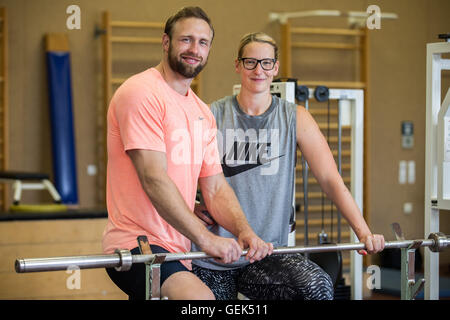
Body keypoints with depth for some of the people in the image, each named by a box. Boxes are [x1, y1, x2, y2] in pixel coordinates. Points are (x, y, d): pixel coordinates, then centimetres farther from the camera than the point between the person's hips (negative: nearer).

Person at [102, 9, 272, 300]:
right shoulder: (142, 93, -10)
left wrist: (244, 231, -7)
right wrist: (204, 238, -25)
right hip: (136, 243, -9)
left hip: (177, 250, 9)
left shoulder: (203, 113, 17)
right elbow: (154, 179, -20)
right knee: (201, 298, -32)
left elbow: (215, 187, 13)